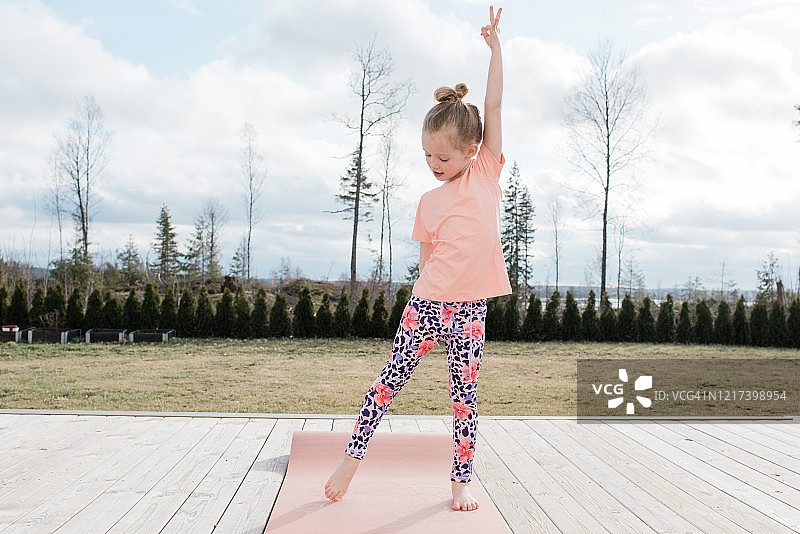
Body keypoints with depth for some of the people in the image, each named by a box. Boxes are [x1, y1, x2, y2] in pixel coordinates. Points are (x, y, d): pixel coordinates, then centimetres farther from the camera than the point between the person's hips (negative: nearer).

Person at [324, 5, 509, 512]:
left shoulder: (487, 172, 3)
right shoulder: (430, 202, 7)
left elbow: (495, 105, -1)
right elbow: (426, 259, 11)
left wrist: (495, 44, 0)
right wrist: (427, 301, 6)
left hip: (470, 309, -1)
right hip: (427, 303, 1)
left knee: (466, 394, 5)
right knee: (391, 380, 2)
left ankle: (462, 481, 16)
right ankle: (352, 459, 14)